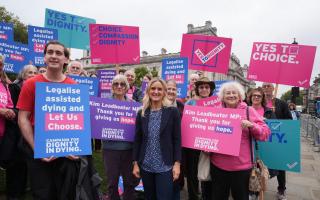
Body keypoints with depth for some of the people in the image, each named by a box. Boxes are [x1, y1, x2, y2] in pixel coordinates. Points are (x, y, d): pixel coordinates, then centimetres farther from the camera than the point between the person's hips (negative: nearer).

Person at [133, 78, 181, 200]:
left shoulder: (173, 112, -4)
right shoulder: (141, 113, 3)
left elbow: (177, 139, -4)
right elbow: (137, 140, 5)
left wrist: (177, 163, -9)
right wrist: (135, 163, 2)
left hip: (165, 166, -3)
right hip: (145, 166, 3)